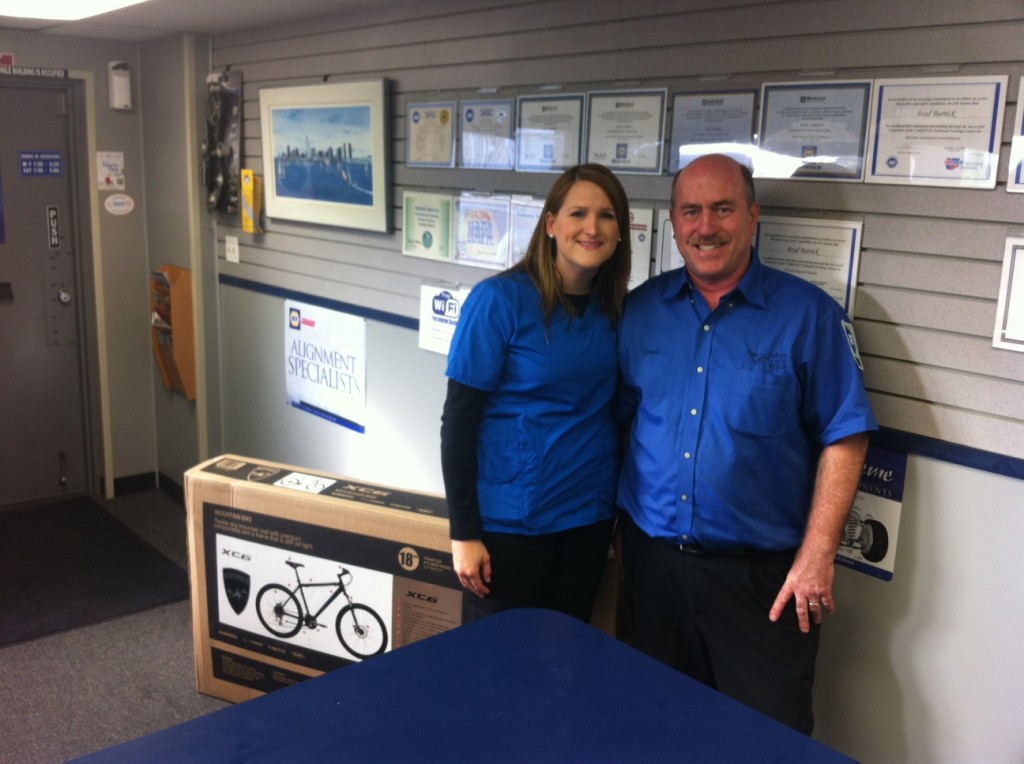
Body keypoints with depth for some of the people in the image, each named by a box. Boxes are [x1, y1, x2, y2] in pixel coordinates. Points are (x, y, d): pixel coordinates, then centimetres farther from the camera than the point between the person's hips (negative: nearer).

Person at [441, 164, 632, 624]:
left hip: (590, 516, 5)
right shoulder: (500, 299, -13)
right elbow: (459, 419, -12)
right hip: (510, 520, -4)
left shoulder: (617, 309, 1)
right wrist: (464, 531, -13)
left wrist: (624, 510, 7)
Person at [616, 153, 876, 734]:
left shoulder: (808, 314, -6)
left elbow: (843, 439, -6)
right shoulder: (641, 309, 4)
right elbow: (613, 419, 10)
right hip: (652, 560, 4)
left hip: (762, 576, -3)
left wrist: (817, 555, -11)